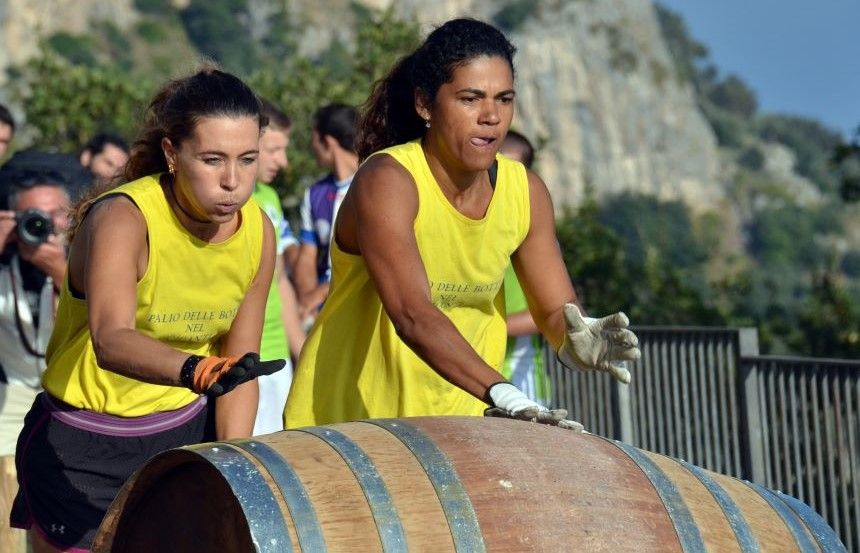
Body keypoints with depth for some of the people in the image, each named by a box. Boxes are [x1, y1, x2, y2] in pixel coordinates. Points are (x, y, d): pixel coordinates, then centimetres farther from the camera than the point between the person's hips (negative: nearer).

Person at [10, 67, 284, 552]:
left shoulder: (259, 231, -7)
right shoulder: (121, 218, -25)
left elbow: (238, 367, -1)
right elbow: (112, 340, -43)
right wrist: (194, 370, -61)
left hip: (187, 433, 5)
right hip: (85, 451, -4)